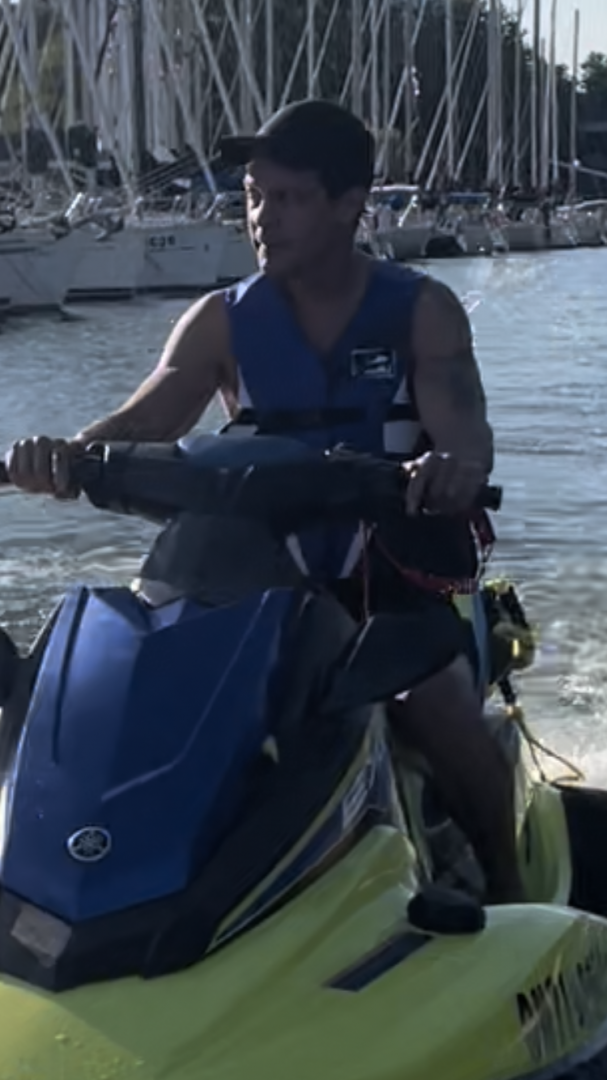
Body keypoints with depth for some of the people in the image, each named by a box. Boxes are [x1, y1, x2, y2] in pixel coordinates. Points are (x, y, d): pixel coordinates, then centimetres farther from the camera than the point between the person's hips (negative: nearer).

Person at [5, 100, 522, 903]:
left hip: (398, 567, -2)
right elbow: (145, 423, -10)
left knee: (444, 707, -25)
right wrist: (70, 454, -34)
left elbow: (466, 433, -17)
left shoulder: (421, 310, -2)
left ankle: (506, 893, -1)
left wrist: (455, 468, -43)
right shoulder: (223, 322, 3)